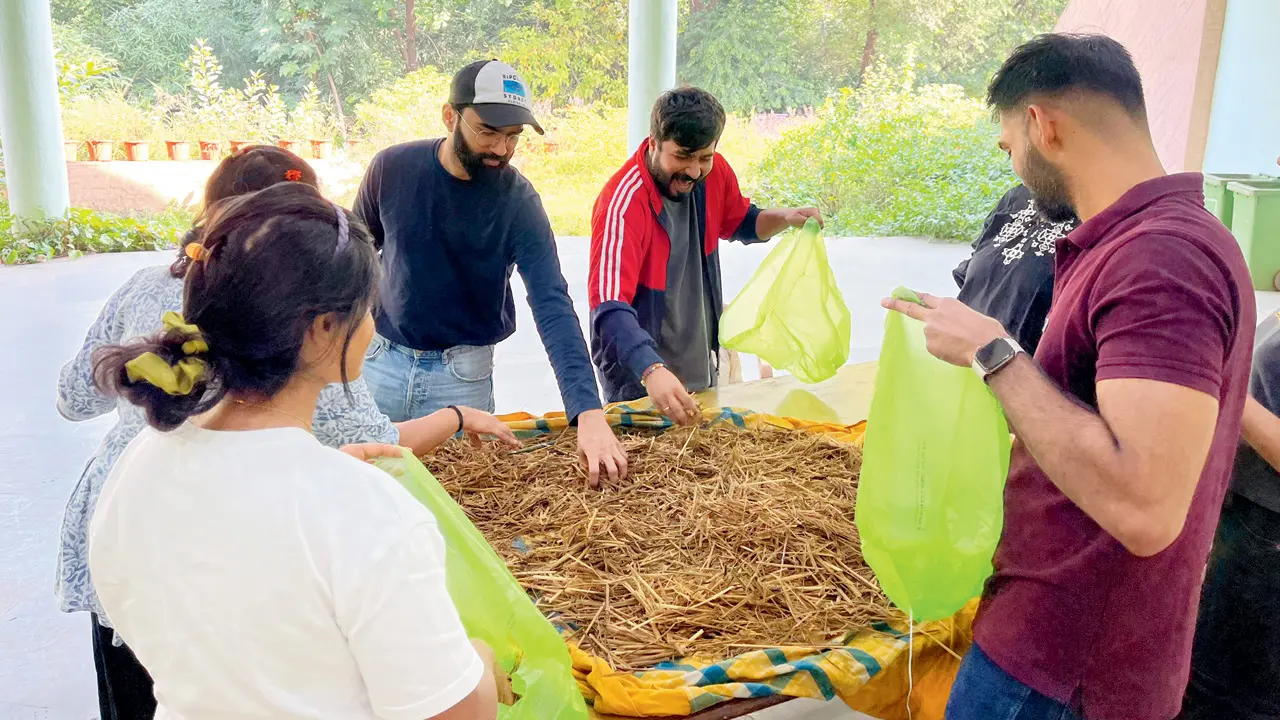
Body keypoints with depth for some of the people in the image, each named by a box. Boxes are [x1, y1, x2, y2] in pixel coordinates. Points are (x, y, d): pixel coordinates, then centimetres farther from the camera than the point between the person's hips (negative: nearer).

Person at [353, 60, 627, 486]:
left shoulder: (519, 202, -17)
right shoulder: (393, 168, -10)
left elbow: (553, 307, -26)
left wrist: (588, 411, -37)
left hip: (463, 374, -2)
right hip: (383, 360, 2)